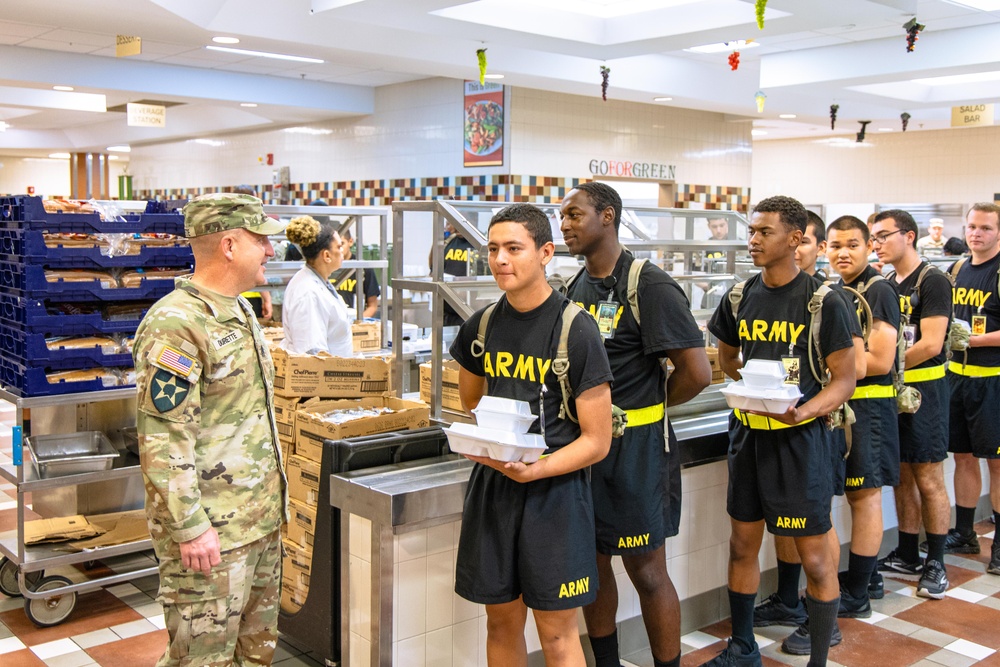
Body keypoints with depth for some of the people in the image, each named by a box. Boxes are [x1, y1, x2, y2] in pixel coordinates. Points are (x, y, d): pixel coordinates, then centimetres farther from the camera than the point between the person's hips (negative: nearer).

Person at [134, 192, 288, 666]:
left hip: (261, 520, 9)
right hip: (209, 530, -9)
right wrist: (190, 527, -22)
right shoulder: (177, 324, -19)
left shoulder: (240, 311, 13)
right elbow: (163, 439, -22)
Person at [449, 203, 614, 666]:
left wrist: (535, 469, -25)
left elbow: (596, 440, -11)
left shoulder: (576, 331, -12)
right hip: (491, 484, 5)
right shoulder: (481, 326, 3)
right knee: (502, 621, 14)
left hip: (554, 488, -4)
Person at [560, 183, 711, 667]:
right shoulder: (575, 288, 9)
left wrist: (644, 408, -3)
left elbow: (696, 373, -17)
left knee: (646, 571, 4)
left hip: (634, 446, -7)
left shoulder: (650, 286, -14)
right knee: (593, 561, 15)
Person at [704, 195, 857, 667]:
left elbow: (844, 380, -10)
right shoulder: (740, 297, 3)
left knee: (815, 557, 2)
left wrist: (803, 410, -27)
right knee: (742, 545, 15)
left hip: (801, 437, -5)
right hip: (748, 434, 5)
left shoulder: (823, 301, -11)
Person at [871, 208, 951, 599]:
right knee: (902, 477, 12)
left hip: (923, 389, -7)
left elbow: (931, 344, -18)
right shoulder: (886, 284, 13)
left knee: (929, 480, 0)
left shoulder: (932, 282, -10)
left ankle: (936, 564, 10)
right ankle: (907, 558, 22)